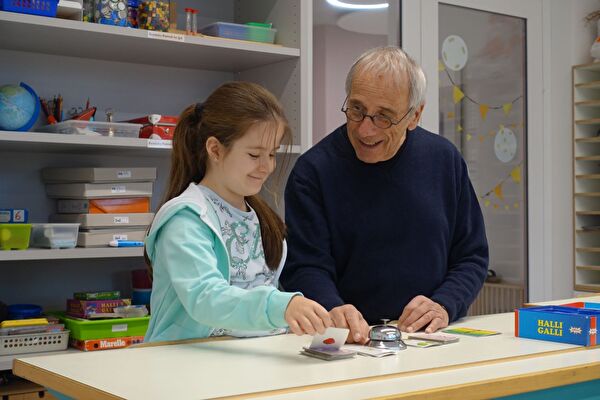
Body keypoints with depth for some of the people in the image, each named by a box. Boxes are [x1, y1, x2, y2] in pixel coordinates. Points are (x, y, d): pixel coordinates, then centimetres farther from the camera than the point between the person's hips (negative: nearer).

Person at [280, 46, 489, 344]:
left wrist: (444, 306, -7)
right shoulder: (313, 171, -5)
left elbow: (472, 257, 11)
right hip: (347, 344, -4)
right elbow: (305, 268, -8)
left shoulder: (445, 161, 6)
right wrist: (333, 310, -28)